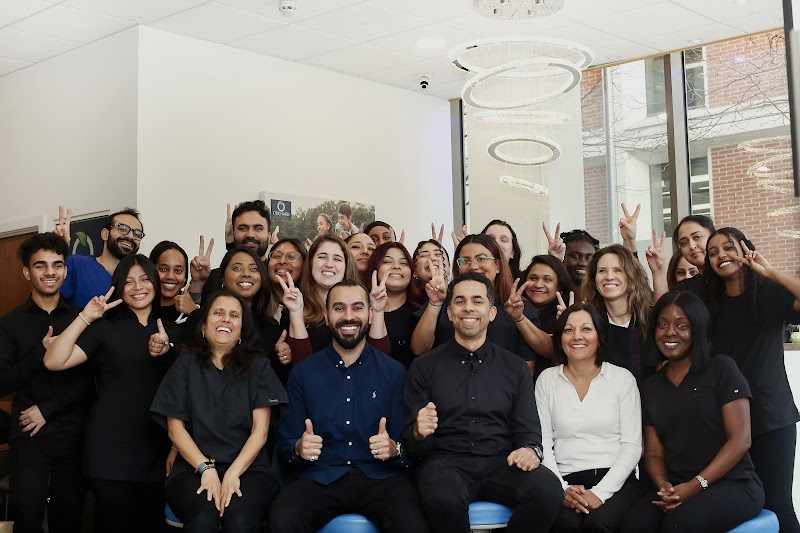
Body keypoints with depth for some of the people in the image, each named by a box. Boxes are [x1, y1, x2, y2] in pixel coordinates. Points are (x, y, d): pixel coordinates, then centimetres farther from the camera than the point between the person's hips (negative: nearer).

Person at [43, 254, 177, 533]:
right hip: (112, 449, -3)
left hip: (157, 448, 3)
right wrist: (85, 317, -12)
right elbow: (53, 361, -10)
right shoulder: (105, 329, 2)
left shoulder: (170, 331, 13)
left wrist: (166, 355, -6)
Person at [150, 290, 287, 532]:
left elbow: (260, 430, 2)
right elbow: (175, 427, 6)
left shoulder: (258, 366, 11)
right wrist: (206, 468, -11)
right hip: (193, 469, 0)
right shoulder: (186, 364, 12)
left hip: (248, 467, 0)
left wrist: (233, 473, -14)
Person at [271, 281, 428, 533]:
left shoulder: (394, 372, 6)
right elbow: (286, 442, 10)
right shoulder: (303, 373, 8)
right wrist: (299, 449, -13)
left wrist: (393, 449, -16)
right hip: (320, 479, 1)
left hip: (381, 477, -1)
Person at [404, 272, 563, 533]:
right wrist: (419, 432, -18)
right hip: (446, 462, -2)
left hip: (501, 463, 2)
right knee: (443, 498, -38)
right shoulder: (424, 367, 9)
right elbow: (411, 441, 6)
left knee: (549, 489, -30)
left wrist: (531, 449, -14)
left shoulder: (515, 368, 14)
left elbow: (528, 429, 9)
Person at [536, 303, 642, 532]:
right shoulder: (546, 380, 11)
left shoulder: (623, 378, 8)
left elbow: (632, 445, 2)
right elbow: (543, 443, 6)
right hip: (567, 483, 0)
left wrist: (601, 492, -12)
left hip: (615, 481, 0)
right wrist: (562, 489, -12)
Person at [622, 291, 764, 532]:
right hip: (676, 488, 3)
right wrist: (663, 485, -10)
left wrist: (696, 485, -16)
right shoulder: (651, 386, 15)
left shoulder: (721, 368, 1)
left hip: (733, 484, -3)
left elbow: (740, 440, -6)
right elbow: (654, 453, 12)